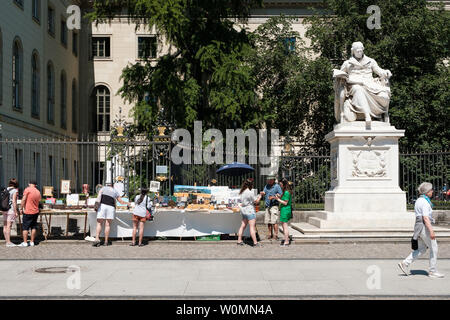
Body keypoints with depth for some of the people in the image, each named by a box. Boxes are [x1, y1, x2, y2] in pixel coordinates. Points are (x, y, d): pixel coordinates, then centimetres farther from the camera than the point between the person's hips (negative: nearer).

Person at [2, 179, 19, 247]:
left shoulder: (5, 190, 10)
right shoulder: (15, 191, -8)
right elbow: (14, 202, -14)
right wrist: (16, 212, -11)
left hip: (4, 210, 7)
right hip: (11, 210, -6)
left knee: (5, 226, 9)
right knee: (8, 226, -6)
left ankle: (7, 240, 16)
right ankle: (8, 242, -3)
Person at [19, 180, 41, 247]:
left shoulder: (27, 190, -9)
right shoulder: (38, 192, 7)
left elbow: (23, 200, -13)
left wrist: (21, 208, -5)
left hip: (27, 212, -5)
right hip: (36, 212, 5)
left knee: (25, 227, 2)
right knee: (33, 227, 10)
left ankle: (25, 242, 2)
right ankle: (32, 242, 13)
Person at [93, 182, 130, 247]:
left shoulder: (103, 188, 17)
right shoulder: (115, 192, 22)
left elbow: (99, 196, -3)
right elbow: (121, 201, 32)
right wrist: (127, 203, 51)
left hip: (102, 206, -1)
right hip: (111, 207, 1)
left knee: (99, 224, -1)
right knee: (108, 225, 4)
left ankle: (97, 238, -18)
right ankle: (106, 241, 2)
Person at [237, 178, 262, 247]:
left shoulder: (243, 192, 9)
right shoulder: (250, 192, -17)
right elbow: (256, 201, -9)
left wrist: (257, 197, 19)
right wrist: (260, 195, 6)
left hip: (243, 210, 9)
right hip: (249, 211, -9)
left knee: (243, 226, 14)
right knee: (252, 227, -6)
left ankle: (239, 240, 18)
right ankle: (255, 242, -5)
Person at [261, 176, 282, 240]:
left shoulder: (277, 186, -3)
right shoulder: (266, 186, 15)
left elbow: (281, 195, -4)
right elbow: (264, 193, 10)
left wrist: (274, 197, -19)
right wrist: (262, 193, -14)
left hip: (274, 206, -6)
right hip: (267, 206, 6)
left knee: (274, 221, -11)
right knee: (268, 221, 6)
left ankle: (276, 235, -8)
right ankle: (271, 235, 14)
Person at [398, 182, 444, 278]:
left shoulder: (419, 200, 13)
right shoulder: (425, 202, -16)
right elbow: (426, 218, -24)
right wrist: (431, 231, -27)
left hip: (418, 226, 9)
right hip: (425, 226, -9)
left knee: (421, 249, 13)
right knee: (434, 248, 2)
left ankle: (405, 263, 6)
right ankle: (432, 271, 9)